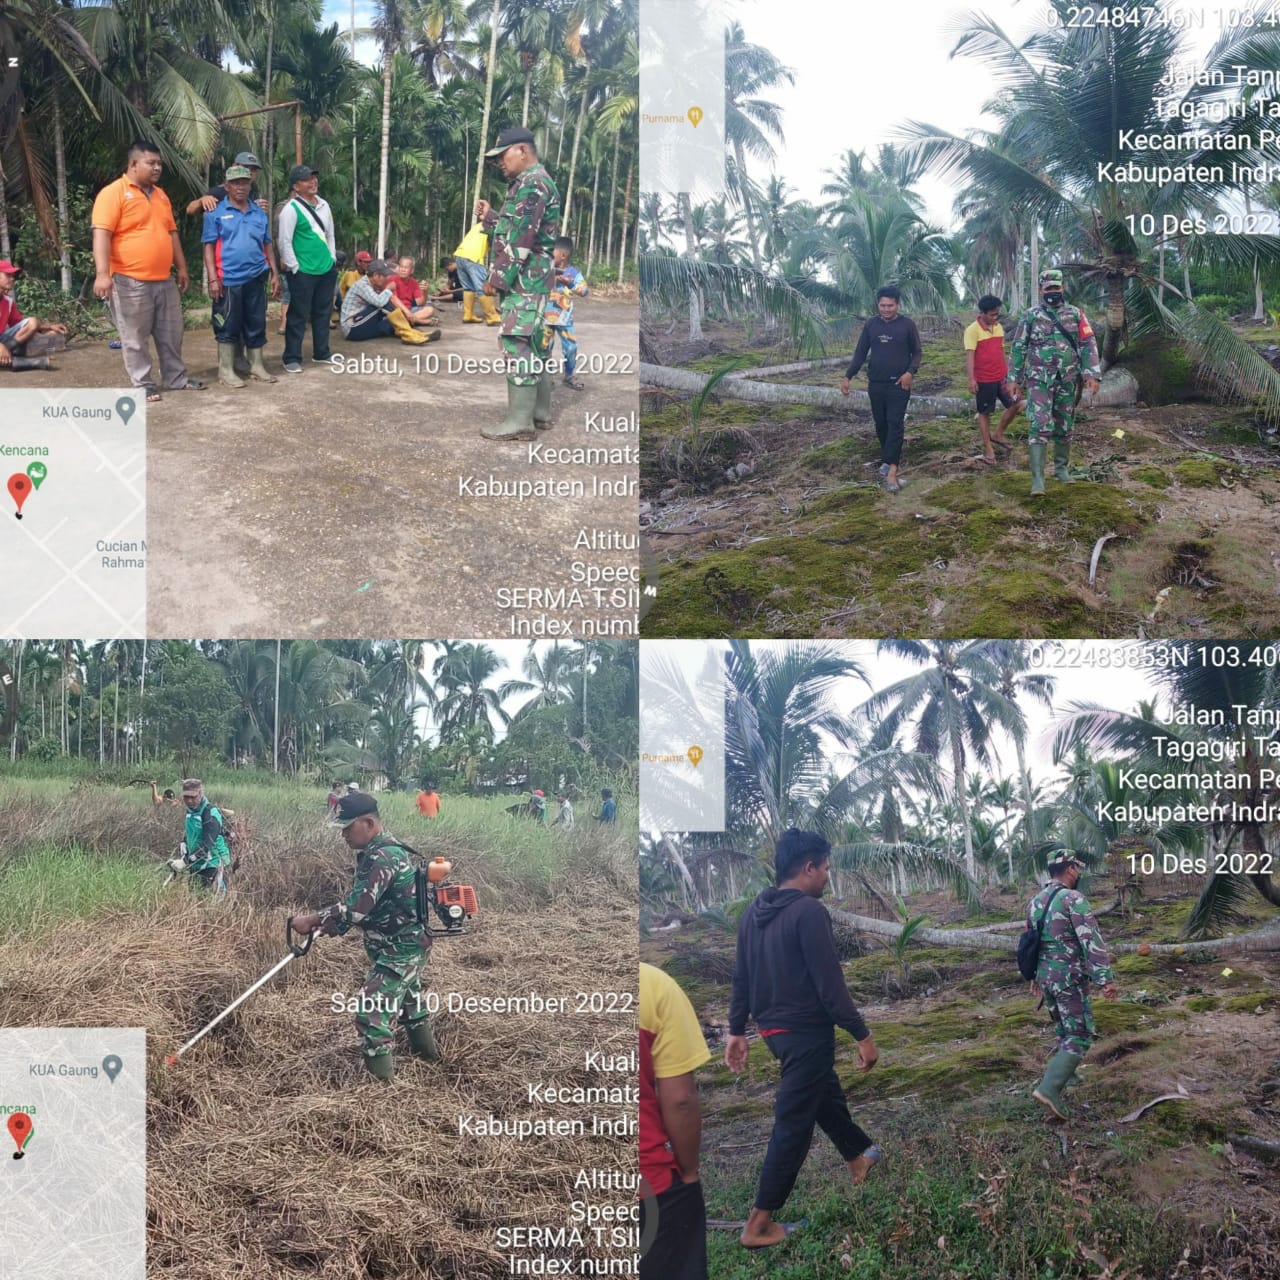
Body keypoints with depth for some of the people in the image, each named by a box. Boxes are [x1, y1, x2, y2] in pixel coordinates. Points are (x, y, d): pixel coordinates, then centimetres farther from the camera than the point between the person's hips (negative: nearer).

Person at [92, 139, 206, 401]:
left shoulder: (160, 195, 15)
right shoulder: (114, 193, -10)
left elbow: (171, 233, 22)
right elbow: (101, 234, -17)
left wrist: (181, 267, 20)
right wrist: (103, 273, -26)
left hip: (164, 280, 7)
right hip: (131, 281, -7)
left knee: (171, 334, 12)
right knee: (135, 337, 1)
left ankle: (175, 378, 23)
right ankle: (142, 384, 10)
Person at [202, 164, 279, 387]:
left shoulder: (259, 213, 13)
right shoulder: (217, 212, -2)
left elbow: (267, 244, 18)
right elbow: (209, 246, -4)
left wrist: (274, 273, 11)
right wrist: (212, 278, -12)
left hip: (256, 278, 5)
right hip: (229, 279, -5)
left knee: (256, 324, 10)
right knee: (228, 326, 1)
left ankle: (256, 366, 19)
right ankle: (226, 370, 6)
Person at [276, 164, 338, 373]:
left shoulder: (324, 205, 12)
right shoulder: (291, 208, -12)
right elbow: (284, 241, -14)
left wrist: (332, 260, 14)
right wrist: (294, 268, -14)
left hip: (326, 269, 7)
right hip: (303, 271, -7)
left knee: (322, 313, 14)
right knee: (298, 315, -3)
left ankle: (321, 353, 25)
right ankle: (292, 359, 1)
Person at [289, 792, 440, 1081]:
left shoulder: (383, 857, -27)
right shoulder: (375, 852, 6)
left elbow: (357, 907, -33)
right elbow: (362, 902, 14)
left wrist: (312, 920, -25)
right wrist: (331, 923, 3)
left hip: (399, 950, -11)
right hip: (406, 944, 11)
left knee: (373, 1013, -12)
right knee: (408, 998, 29)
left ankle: (380, 1082, -7)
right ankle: (426, 1050, 49)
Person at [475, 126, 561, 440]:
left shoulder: (532, 183, -14)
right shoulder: (529, 183, 20)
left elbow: (521, 238, -20)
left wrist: (497, 278, -19)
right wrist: (489, 217, 19)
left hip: (525, 278, -11)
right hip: (530, 278, 11)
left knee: (517, 343, -13)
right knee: (534, 344, 13)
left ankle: (520, 420, -15)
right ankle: (539, 412, 19)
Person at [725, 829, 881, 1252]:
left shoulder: (754, 913, 7)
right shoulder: (808, 911, -20)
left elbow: (741, 979, 13)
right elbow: (830, 983, -22)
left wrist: (737, 1031, 21)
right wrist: (862, 1035, -16)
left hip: (774, 1028, 9)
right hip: (806, 1030, -9)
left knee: (826, 1092, 28)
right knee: (793, 1122, -2)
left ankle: (859, 1157, 50)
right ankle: (759, 1225, 0)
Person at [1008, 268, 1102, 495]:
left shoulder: (1075, 315, 3)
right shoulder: (1030, 316, 0)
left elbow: (1088, 345, -1)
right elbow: (1019, 348, 5)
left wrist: (1092, 374, -11)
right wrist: (1014, 379, 2)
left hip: (1067, 381, 3)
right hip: (1039, 380, -2)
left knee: (1064, 427, 11)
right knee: (1039, 426, -13)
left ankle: (1061, 468, 28)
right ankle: (1037, 478, -16)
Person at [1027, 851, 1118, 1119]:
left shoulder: (1035, 901, 11)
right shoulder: (1073, 899, -15)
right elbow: (1092, 941, -21)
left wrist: (1035, 976, 31)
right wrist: (1107, 979, -23)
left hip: (1045, 976, 8)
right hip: (1069, 978, -8)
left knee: (1065, 1032, 22)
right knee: (1080, 1036, -6)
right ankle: (1049, 1088, -18)